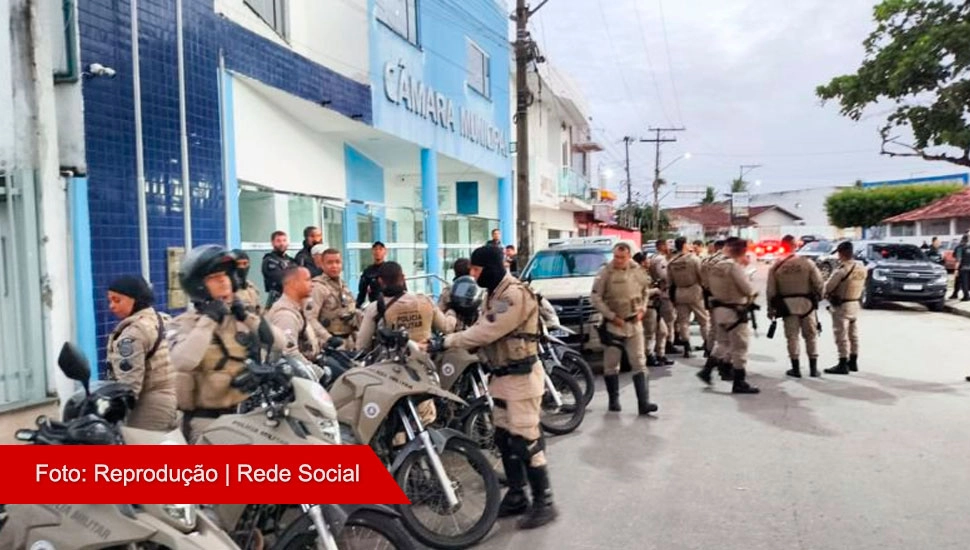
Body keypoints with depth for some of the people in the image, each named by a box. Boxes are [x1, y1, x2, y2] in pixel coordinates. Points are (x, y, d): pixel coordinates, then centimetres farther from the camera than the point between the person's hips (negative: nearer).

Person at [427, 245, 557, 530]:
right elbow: (482, 330, 8)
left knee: (526, 441, -5)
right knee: (504, 439, 14)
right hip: (501, 375, 10)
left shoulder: (515, 294, -20)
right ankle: (516, 496, 26)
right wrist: (447, 342, -5)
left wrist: (445, 342, -22)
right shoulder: (494, 293, 13)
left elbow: (486, 332, -25)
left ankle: (544, 503, 6)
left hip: (521, 376, -10)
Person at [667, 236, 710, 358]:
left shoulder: (671, 263, 1)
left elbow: (670, 281, 7)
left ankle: (687, 348, 7)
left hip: (679, 293, 4)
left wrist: (673, 297, 15)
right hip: (694, 291, -4)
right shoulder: (694, 259, -12)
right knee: (703, 319, 8)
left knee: (683, 321, 9)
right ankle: (707, 345, 9)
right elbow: (702, 276, -11)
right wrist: (705, 290, 1)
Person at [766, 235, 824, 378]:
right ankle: (813, 368, 16)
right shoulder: (807, 262, -8)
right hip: (806, 303, 0)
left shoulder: (776, 266, -5)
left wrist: (770, 308, 7)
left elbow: (771, 291, -3)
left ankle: (796, 369, 11)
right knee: (811, 336, 12)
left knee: (792, 337, 8)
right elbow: (819, 284, -6)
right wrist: (818, 296, 13)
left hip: (787, 305, 0)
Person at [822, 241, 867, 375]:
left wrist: (825, 295, 4)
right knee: (853, 334, 16)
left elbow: (828, 287, -16)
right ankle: (853, 362, 26)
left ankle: (843, 365, 0)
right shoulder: (861, 267, 3)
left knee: (841, 336, -3)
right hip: (855, 304, 8)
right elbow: (862, 287, 10)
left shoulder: (842, 269, -22)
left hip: (841, 305, -8)